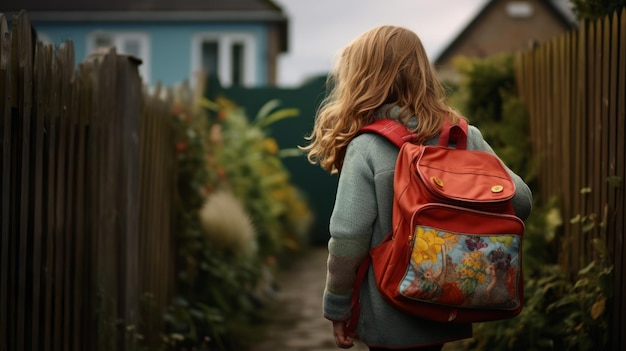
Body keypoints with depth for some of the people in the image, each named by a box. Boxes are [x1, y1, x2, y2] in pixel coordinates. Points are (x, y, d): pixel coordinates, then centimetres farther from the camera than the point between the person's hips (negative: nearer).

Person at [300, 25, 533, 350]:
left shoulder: (365, 147, -14)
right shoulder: (465, 137, -2)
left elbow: (348, 239, -17)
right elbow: (520, 200, -2)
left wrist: (336, 307, -4)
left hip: (390, 320, -5)